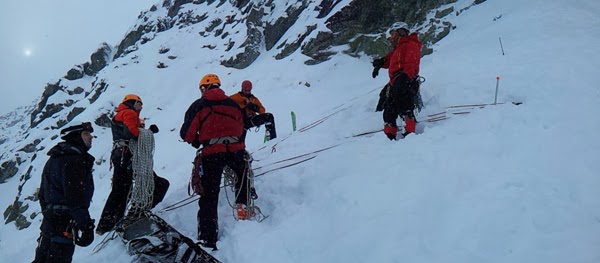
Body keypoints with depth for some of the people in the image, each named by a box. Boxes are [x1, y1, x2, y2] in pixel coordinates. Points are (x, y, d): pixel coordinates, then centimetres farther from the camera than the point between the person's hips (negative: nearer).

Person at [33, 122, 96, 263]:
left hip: (49, 219, 10)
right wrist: (86, 225, -23)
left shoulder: (54, 158, 17)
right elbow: (75, 197, -25)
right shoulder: (73, 160, -16)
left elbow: (42, 193, 22)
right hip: (64, 224, -10)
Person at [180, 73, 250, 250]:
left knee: (209, 196, 2)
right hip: (235, 149, 2)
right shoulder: (233, 104, 16)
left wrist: (196, 142, 23)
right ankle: (242, 206, 19)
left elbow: (187, 133, 3)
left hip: (211, 153, -2)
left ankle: (207, 239, -1)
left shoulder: (199, 105, 6)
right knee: (243, 175, 33)